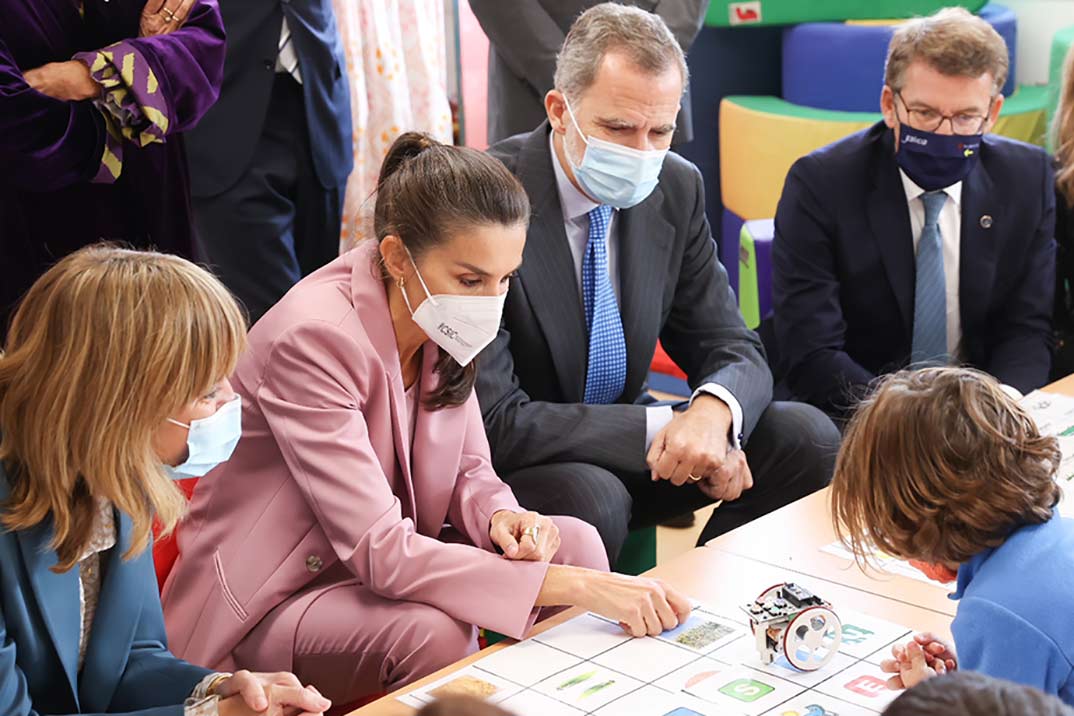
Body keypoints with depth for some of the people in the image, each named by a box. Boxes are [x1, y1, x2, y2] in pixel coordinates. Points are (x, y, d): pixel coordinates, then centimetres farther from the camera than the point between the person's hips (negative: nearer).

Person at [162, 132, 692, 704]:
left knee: (575, 541, -10)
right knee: (435, 635, -34)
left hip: (386, 561, 7)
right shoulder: (313, 339, -29)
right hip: (272, 598, -7)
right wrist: (573, 586, -35)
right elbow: (380, 552, -32)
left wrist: (498, 515, -19)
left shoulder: (440, 320, -6)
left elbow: (469, 469, 7)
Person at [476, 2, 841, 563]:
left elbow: (733, 349, 0)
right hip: (511, 470, -6)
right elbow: (495, 422, -25)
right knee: (592, 499, -36)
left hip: (624, 451, 6)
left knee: (805, 438, -9)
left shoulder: (676, 189, -4)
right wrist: (664, 427, -27)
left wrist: (713, 411, -25)